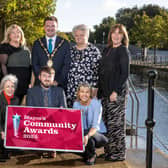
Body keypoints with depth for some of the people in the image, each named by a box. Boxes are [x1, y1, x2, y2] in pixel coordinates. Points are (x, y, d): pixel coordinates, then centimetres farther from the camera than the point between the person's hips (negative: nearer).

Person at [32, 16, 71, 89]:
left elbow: (67, 65, 1)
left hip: (59, 84, -1)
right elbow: (34, 64, 6)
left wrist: (57, 81, -9)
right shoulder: (37, 44, 10)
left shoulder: (65, 43, 6)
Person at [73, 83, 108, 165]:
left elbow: (95, 126, -25)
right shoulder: (76, 104, 0)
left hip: (97, 133, -4)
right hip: (83, 132, 5)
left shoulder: (96, 104, -16)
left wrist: (87, 136, -44)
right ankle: (86, 154, 8)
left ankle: (92, 155, -1)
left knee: (88, 138, -36)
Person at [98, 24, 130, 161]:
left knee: (115, 122, -2)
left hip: (117, 92, -7)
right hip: (105, 91, 7)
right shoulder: (107, 50, 14)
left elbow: (125, 73, -12)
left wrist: (116, 91, -17)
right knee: (106, 122, 10)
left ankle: (118, 153, 9)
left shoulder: (123, 51, -6)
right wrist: (99, 89, 11)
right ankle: (109, 151, 21)